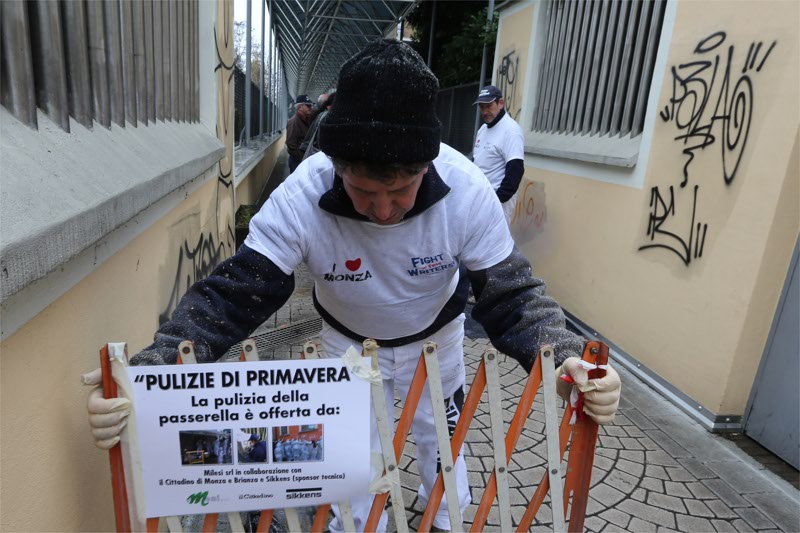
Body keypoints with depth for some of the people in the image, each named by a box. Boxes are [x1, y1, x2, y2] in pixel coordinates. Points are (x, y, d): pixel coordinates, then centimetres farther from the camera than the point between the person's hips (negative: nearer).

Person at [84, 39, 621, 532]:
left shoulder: (468, 190, -34)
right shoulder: (300, 198, -35)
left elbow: (511, 293, -27)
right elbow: (234, 293, -32)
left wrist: (567, 357, -45)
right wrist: (147, 371, -47)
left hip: (436, 337, 1)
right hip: (349, 341, 0)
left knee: (442, 439, 21)